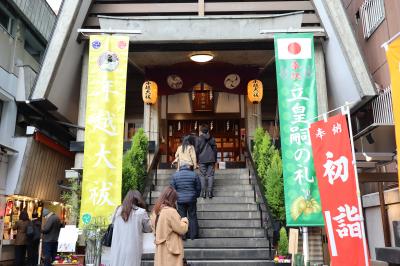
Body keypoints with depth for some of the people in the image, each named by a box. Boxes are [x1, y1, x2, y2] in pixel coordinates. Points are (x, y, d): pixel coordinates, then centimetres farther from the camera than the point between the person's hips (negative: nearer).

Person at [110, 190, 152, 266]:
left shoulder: (118, 210, 2)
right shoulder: (141, 212, -7)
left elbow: (114, 225, 11)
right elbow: (148, 229, 4)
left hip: (117, 248, 3)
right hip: (132, 249, -3)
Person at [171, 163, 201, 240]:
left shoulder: (175, 175, 1)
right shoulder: (194, 175, -2)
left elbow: (173, 188, 4)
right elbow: (198, 188, 5)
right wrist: (196, 196, 21)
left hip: (180, 200, 1)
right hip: (191, 200, -1)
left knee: (182, 217, 8)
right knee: (192, 217, 8)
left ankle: (182, 235, 10)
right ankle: (193, 235, 12)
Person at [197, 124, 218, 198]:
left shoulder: (199, 138, -3)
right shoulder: (212, 138, 4)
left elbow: (197, 150, -2)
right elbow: (215, 149, 8)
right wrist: (215, 160, 16)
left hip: (202, 159, -2)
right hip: (211, 159, 2)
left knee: (202, 175, 3)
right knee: (210, 175, 4)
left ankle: (203, 192, 0)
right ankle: (210, 192, 0)